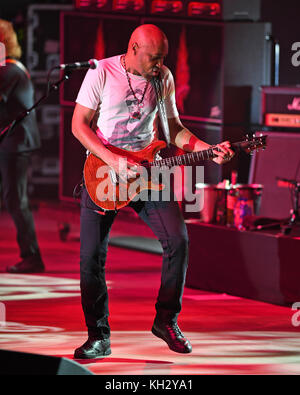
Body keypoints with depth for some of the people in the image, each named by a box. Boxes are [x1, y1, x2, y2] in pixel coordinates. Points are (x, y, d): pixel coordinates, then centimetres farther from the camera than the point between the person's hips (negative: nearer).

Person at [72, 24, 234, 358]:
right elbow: (79, 124, -8)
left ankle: (166, 320, 4)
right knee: (91, 255, -7)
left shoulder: (164, 78, 4)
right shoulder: (102, 73, -8)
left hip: (146, 169, 3)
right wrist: (113, 162, -19)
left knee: (177, 240, -12)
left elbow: (173, 128, 12)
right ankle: (98, 337, 4)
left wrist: (207, 149, -5)